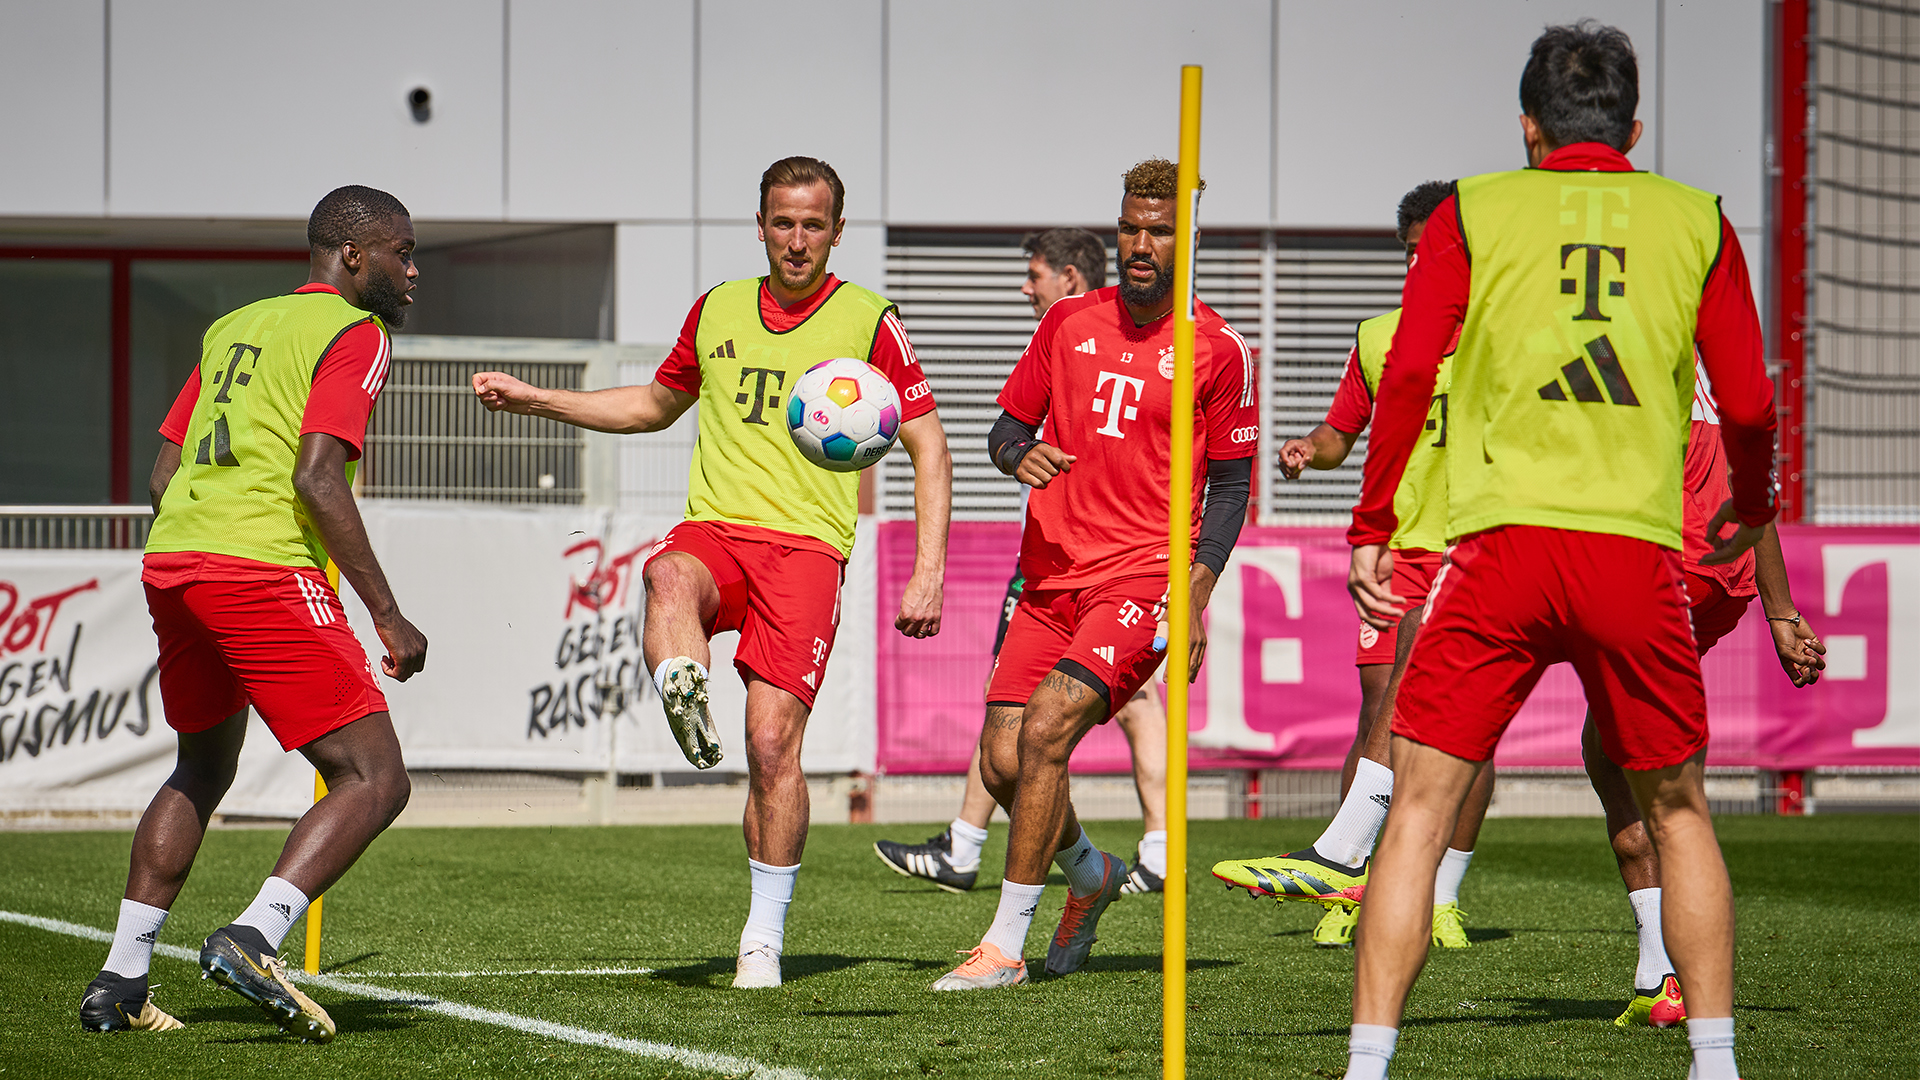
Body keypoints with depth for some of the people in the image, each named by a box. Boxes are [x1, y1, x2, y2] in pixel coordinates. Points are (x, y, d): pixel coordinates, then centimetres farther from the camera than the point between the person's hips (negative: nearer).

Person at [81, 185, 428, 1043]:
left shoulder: (231, 328, 24)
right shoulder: (355, 333, 0)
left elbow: (161, 476, 22)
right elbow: (317, 477, -13)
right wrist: (386, 614, -11)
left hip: (170, 560, 8)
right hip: (265, 569, -8)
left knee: (202, 771, 26)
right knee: (374, 781, -5)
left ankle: (120, 981, 20)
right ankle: (253, 939, -24)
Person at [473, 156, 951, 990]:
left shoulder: (870, 322, 4)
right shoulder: (716, 312, 16)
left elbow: (928, 447, 6)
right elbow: (655, 405, 33)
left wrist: (928, 574, -3)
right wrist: (531, 399, 26)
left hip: (806, 544, -3)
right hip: (712, 529, 3)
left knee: (772, 741, -14)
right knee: (669, 579, -36)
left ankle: (764, 938, -2)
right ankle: (685, 700, -64)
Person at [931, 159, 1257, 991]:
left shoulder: (1217, 351, -1)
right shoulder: (1069, 323, 10)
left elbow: (1231, 485, 2)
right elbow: (1007, 424, 17)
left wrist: (1195, 594, -8)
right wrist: (1020, 455, -7)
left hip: (1145, 579, -5)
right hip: (1052, 575, 5)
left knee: (1044, 732, -21)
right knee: (1001, 763, -2)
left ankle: (1006, 945, -13)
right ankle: (1089, 876, 30)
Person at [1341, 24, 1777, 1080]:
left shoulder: (1470, 213, 10)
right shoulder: (1697, 221, 13)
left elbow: (1407, 376, 1)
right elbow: (1746, 401, 13)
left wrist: (1369, 533, 7)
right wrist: (1750, 509, 32)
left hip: (1501, 542, -1)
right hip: (1639, 548, 1)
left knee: (1421, 805, 1)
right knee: (1677, 811, 16)